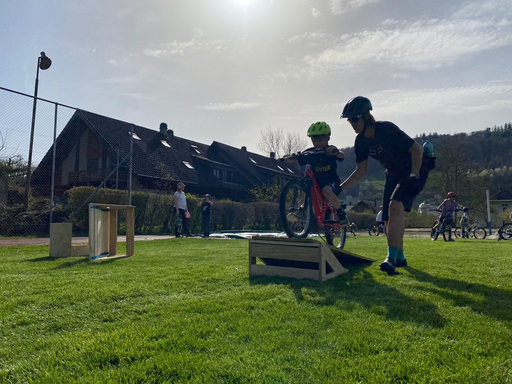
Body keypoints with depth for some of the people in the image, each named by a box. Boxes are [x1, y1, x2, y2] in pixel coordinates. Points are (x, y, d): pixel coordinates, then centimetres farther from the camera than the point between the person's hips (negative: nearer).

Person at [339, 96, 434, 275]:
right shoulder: (361, 141, -6)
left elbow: (417, 150, -20)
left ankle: (391, 258, -27)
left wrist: (414, 176, -26)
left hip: (414, 171, -7)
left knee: (395, 207, -29)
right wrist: (340, 188, -9)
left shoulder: (387, 129, -27)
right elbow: (361, 172, 0)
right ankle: (400, 258, 23)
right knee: (389, 218, 5)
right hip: (393, 175, 7)